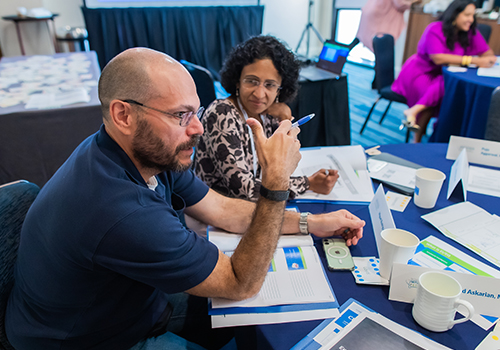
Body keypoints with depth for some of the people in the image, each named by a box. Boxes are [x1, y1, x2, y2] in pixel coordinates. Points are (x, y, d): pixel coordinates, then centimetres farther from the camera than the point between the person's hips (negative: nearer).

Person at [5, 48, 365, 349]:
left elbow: (221, 209, -2)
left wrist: (311, 223, -2)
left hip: (141, 302, 7)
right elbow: (242, 284, -29)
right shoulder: (119, 211, -41)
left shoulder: (155, 152, -14)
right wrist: (276, 180, -35)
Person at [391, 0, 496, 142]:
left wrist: (488, 59, -20)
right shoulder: (435, 30, -15)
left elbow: (488, 53, 6)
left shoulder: (471, 32, 4)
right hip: (419, 72, -5)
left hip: (442, 76, 5)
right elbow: (438, 58, -25)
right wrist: (472, 60, -28)